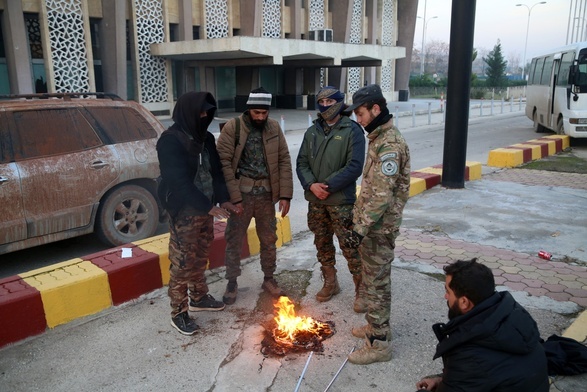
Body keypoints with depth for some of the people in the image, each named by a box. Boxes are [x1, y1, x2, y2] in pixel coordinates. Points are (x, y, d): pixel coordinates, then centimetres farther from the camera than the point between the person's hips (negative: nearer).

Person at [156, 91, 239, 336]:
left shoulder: (206, 138, 7)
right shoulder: (170, 141, -16)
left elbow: (216, 171, 12)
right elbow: (179, 182, -22)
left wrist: (223, 199, -3)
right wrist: (208, 206, -23)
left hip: (205, 208, 7)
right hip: (184, 212, -7)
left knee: (201, 258, 19)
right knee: (182, 263, 0)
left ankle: (199, 298, 37)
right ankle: (178, 313, 13)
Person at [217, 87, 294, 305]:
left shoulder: (274, 128, 1)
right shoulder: (232, 128, -9)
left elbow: (284, 160, 2)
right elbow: (224, 163, -12)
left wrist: (285, 194, -4)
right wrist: (234, 197, -16)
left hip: (266, 194, 3)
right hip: (241, 194, -3)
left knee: (269, 240, 15)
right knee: (234, 241, 8)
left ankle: (269, 279, 33)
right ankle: (232, 283, 25)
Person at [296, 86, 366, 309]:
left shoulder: (352, 130, -6)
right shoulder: (312, 132, 10)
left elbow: (355, 166, -14)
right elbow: (301, 163, 8)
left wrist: (328, 186, -17)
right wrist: (311, 185, -10)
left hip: (341, 201, -5)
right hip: (315, 201, 6)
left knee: (349, 246, -3)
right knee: (322, 244, 16)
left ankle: (361, 291, 11)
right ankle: (330, 283, 33)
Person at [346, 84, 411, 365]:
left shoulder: (389, 144, -21)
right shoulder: (379, 138, 11)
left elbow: (383, 195, -26)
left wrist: (362, 226, -23)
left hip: (379, 227, -10)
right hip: (373, 225, 10)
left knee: (376, 281, -1)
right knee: (374, 278, 20)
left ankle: (379, 343, 11)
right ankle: (377, 325, 36)